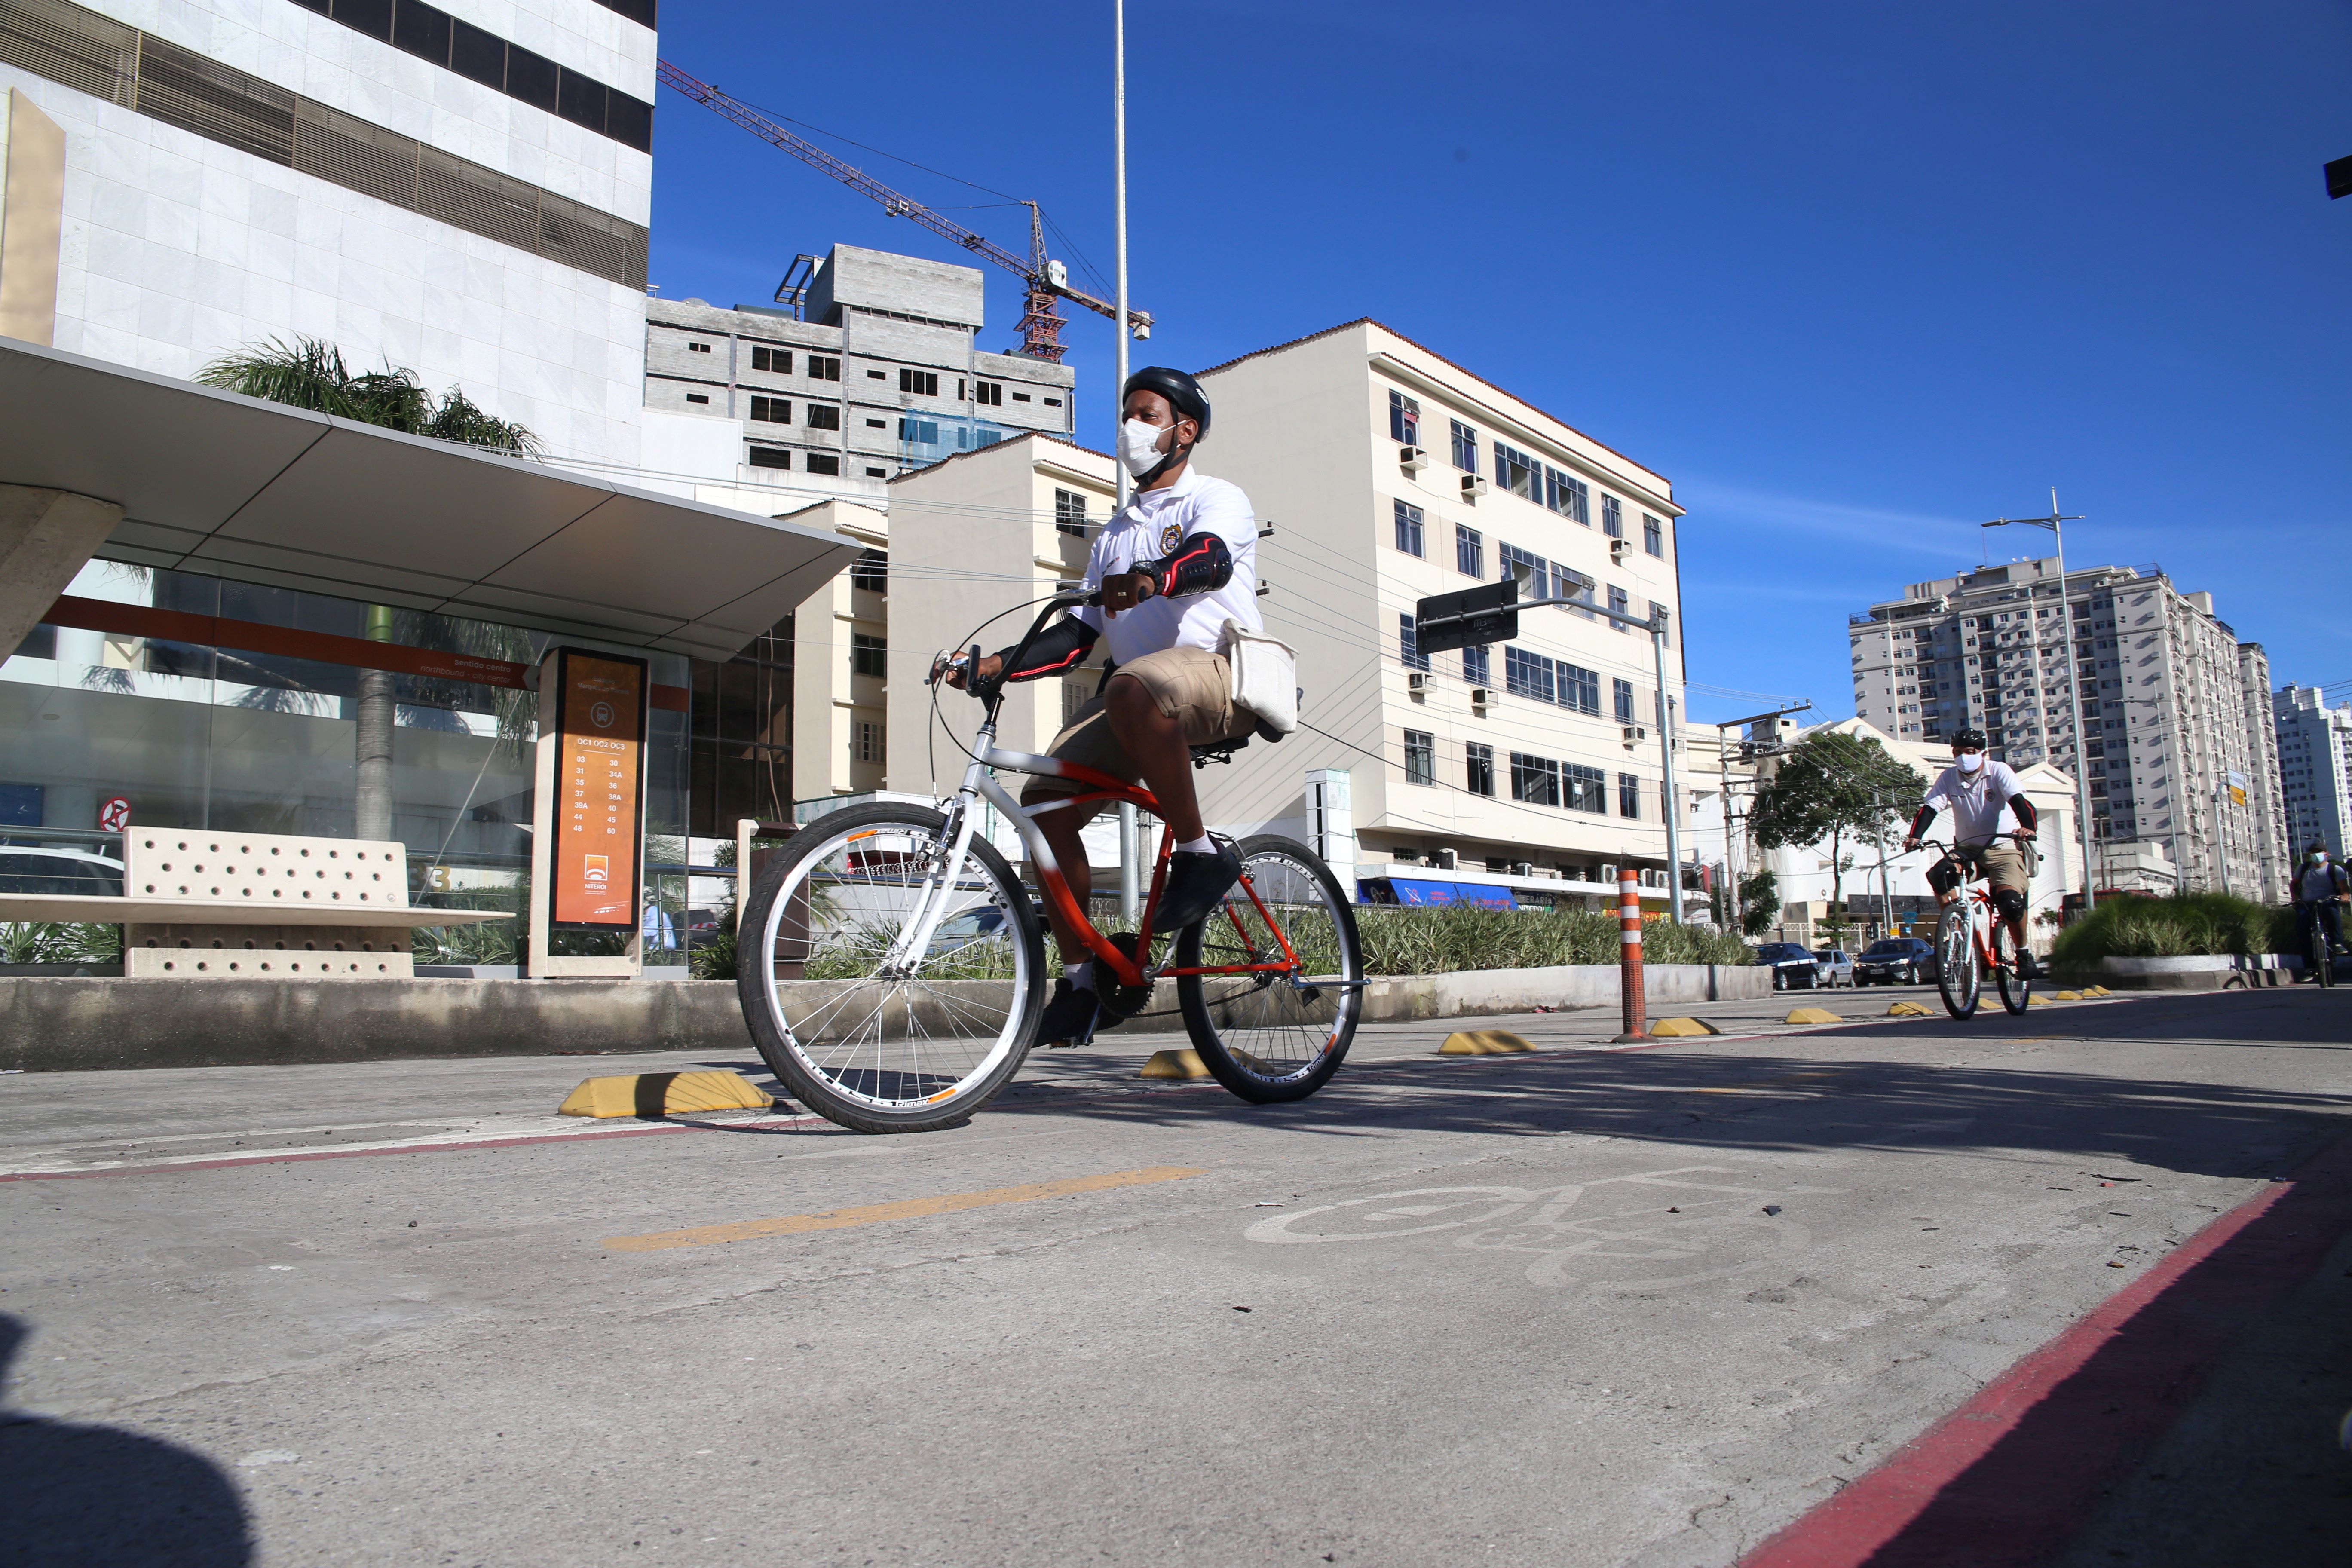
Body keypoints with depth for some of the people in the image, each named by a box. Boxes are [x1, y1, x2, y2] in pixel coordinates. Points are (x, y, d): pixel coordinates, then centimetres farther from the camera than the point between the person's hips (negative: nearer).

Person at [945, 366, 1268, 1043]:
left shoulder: (1218, 499, 8)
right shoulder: (1116, 534, 28)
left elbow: (1211, 558, -18)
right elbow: (1079, 636, 21)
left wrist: (1151, 579, -41)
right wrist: (998, 664, 6)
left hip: (1219, 675, -6)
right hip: (1136, 704, 7)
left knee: (1133, 689, -40)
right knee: (1045, 797, -13)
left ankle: (1202, 852, -24)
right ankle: (1078, 974, -5)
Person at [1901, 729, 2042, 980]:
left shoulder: (1999, 771, -8)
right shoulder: (1949, 778, -2)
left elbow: (2018, 801, -23)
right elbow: (1929, 808, -12)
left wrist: (2028, 827, -44)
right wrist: (1914, 837, -31)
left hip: (2004, 849, -3)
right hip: (1968, 849, 3)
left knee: (2010, 901, -25)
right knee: (1938, 875, -29)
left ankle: (2024, 952, 1)